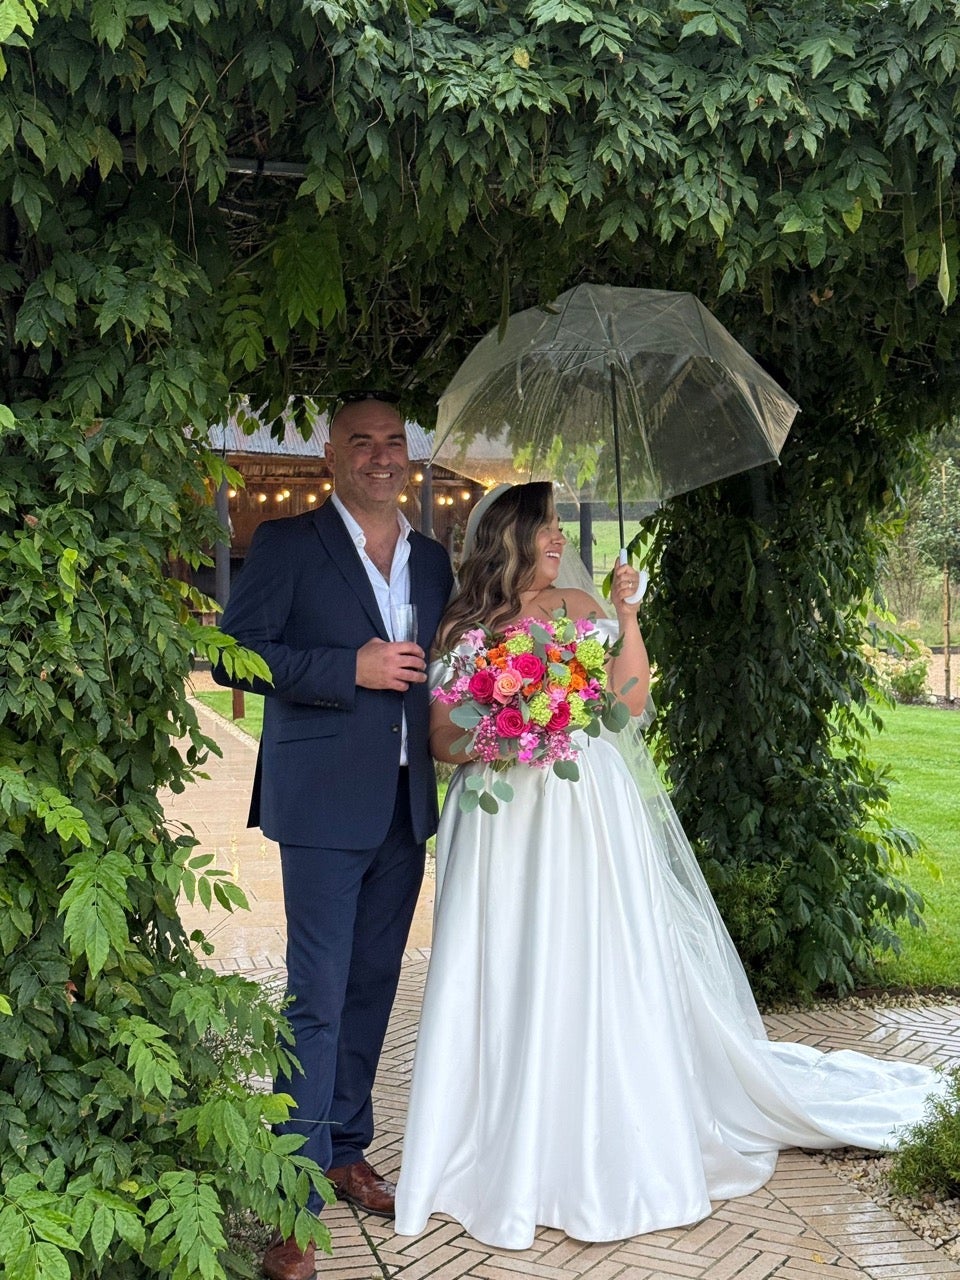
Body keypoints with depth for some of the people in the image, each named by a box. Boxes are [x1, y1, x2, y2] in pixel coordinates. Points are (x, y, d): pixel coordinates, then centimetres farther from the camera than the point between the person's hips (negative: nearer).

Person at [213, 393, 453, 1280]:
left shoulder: (434, 561, 13)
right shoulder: (288, 545, -3)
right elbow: (234, 651, -10)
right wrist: (350, 669, -18)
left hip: (406, 807, 6)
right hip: (326, 806, -6)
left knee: (372, 990, 14)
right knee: (317, 997, -5)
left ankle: (346, 1151, 29)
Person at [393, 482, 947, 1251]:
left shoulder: (579, 606, 8)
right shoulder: (463, 630, 6)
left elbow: (631, 699, -1)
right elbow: (442, 740, 3)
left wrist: (626, 614, -5)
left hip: (587, 813, 0)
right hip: (501, 821, 0)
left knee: (597, 975, 1)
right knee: (505, 982, 1)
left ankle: (609, 1159, 14)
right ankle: (507, 1155, 14)